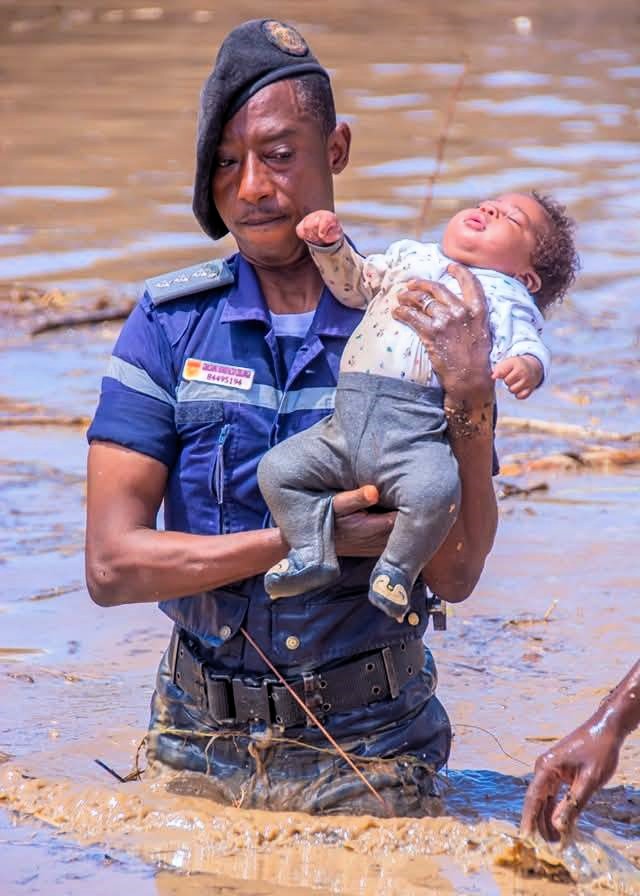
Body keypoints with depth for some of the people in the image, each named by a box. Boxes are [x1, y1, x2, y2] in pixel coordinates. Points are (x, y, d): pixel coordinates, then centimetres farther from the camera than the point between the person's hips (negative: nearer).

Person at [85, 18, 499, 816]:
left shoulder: (420, 328, -4)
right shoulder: (169, 325, -2)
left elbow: (454, 576, -11)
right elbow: (111, 566, -9)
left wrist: (472, 397, -23)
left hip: (365, 760, -1)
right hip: (200, 749, 1)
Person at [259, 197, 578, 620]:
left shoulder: (507, 296, 13)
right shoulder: (410, 256, 28)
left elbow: (529, 345, -1)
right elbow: (354, 282, 38)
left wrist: (527, 365, -25)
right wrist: (330, 244, 20)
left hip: (418, 432, -5)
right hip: (346, 423, 5)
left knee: (435, 490, -32)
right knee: (279, 467, -6)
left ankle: (398, 568, -7)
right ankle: (312, 555, 8)